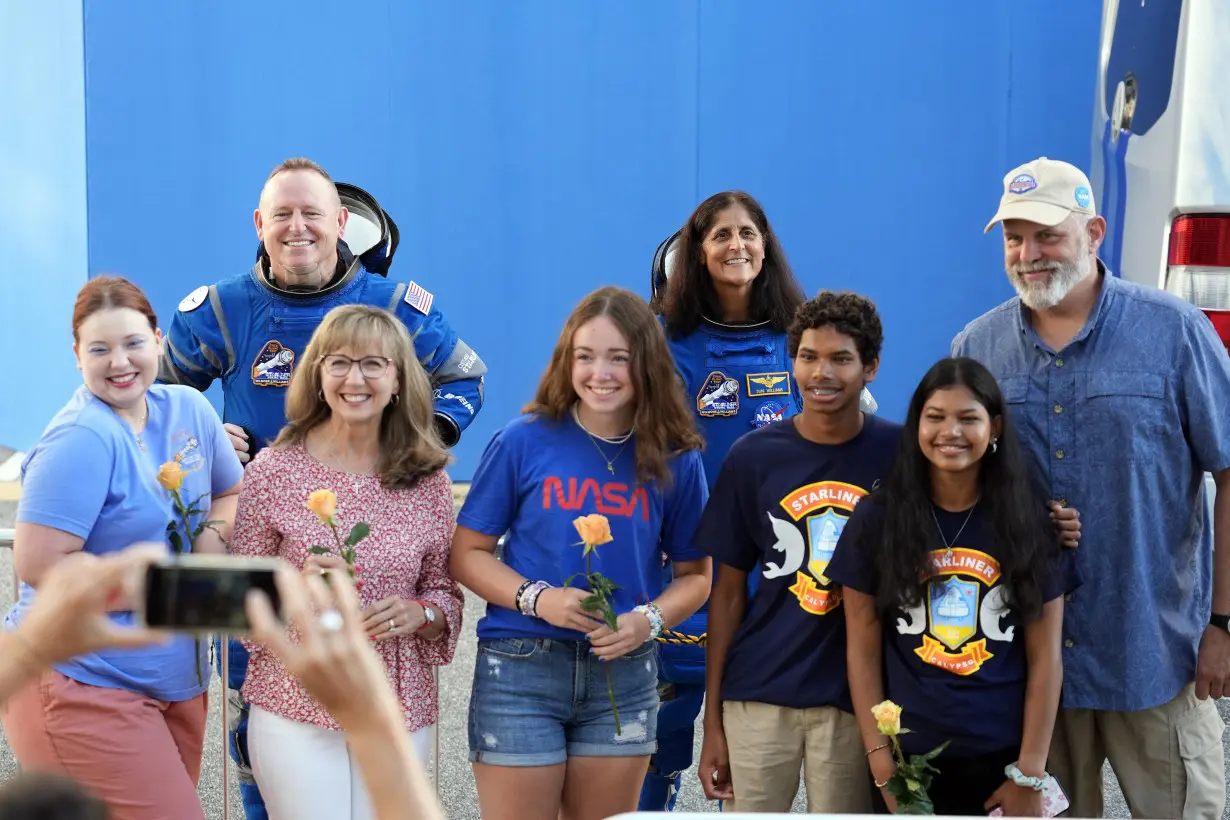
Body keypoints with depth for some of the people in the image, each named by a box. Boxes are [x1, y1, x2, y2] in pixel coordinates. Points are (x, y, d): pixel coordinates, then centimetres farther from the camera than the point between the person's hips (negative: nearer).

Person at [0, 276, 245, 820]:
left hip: (175, 680, 8)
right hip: (84, 687, -8)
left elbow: (232, 492, 23)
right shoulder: (83, 439, -16)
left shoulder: (188, 409, 7)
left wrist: (212, 538, -1)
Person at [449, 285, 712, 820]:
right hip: (521, 669, -2)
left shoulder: (675, 461, 2)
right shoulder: (524, 440, -4)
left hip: (624, 676, 2)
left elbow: (694, 575, 9)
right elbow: (467, 553, -1)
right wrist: (536, 598, -17)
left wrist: (648, 620, -11)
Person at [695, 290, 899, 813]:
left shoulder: (899, 453, -2)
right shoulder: (753, 456, 1)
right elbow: (729, 592, 5)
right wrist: (712, 719, 3)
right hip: (757, 696, 1)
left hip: (858, 697, -1)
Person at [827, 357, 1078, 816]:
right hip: (910, 759, 0)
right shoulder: (877, 518, 0)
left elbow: (1045, 658, -1)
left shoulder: (1029, 521, 0)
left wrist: (1029, 773, -6)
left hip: (1004, 759, 0)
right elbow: (863, 651, 0)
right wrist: (880, 760, -6)